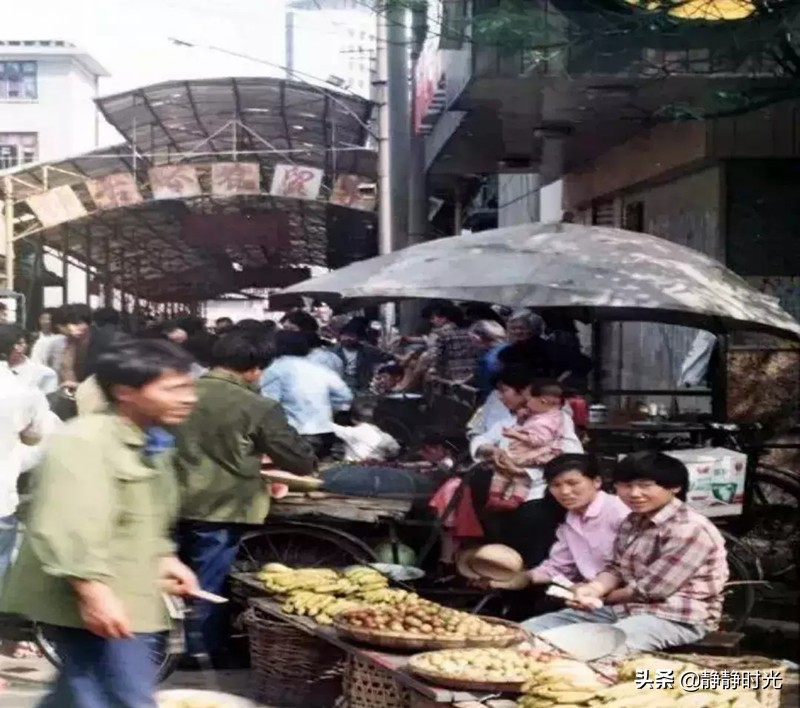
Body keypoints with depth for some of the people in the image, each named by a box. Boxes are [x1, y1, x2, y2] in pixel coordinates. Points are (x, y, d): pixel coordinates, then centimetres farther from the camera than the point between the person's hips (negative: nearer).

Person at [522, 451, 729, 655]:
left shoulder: (690, 529, -19)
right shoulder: (634, 521, 12)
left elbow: (651, 589, -19)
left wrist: (600, 597, -4)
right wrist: (594, 589, -10)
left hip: (677, 618, -9)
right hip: (626, 609, 9)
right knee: (526, 632, -1)